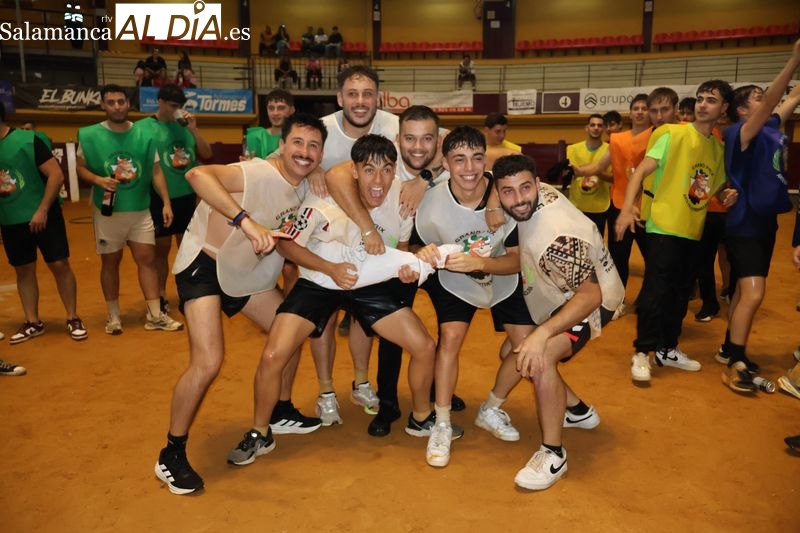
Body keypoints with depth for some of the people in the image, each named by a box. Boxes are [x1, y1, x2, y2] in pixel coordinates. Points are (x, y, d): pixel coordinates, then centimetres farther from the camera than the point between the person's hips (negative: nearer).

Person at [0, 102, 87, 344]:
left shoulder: (27, 140, -12)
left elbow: (56, 175, -15)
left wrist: (42, 210, -16)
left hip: (43, 216, -5)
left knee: (60, 265, -1)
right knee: (23, 270, 11)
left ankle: (73, 319, 12)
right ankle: (33, 323, 22)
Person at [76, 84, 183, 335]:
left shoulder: (144, 135, 0)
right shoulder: (89, 135, -4)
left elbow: (156, 171, 2)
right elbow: (80, 167, 2)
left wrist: (166, 202, -6)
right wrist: (98, 180, -20)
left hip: (140, 210, 1)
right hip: (107, 211, -1)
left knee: (147, 259, 2)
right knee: (110, 262, 9)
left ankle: (155, 316, 9)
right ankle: (114, 316, 22)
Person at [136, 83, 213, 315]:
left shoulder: (185, 127, 5)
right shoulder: (143, 127, -7)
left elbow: (207, 155, 2)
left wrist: (194, 129, -9)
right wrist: (151, 194, -12)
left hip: (187, 195, 4)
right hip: (160, 198, -4)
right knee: (162, 248, 7)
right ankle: (161, 297, 20)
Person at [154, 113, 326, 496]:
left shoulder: (304, 187, -2)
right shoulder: (258, 174, -27)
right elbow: (197, 174, -42)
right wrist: (246, 221, -51)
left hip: (248, 271, 8)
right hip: (204, 264, -8)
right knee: (208, 362, -18)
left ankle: (281, 413, 35)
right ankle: (172, 455, 4)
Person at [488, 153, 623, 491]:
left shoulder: (557, 234, -37)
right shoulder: (537, 196, -15)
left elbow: (590, 294, -39)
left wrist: (542, 333, -51)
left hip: (592, 297, -9)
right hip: (556, 295, 9)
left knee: (540, 356, -34)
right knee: (515, 352, 14)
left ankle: (553, 455, -16)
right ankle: (579, 411, 33)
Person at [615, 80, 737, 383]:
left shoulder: (719, 149, 13)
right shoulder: (673, 134, -5)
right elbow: (642, 170, -13)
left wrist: (729, 195, 0)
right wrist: (627, 207, -27)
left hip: (692, 231, 7)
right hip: (663, 226, -6)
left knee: (680, 293, 12)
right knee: (655, 291, -9)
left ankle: (667, 350, 26)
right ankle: (642, 353, 3)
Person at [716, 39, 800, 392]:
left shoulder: (772, 128, 9)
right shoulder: (741, 134, -13)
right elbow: (770, 102, -28)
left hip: (764, 223, 8)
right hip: (744, 225, -8)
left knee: (744, 292, 15)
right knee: (753, 294, -13)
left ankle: (729, 349, 27)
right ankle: (735, 365, -3)